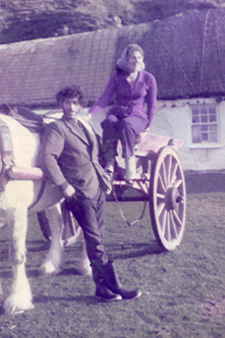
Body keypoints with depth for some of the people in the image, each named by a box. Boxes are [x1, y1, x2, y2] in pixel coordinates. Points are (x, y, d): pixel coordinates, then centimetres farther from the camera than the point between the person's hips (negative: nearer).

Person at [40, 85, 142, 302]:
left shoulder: (85, 126, 14)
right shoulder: (57, 129, -9)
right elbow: (47, 158, -20)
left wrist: (104, 178, 16)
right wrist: (64, 185, -23)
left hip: (97, 190, 7)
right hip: (80, 193, -7)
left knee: (97, 239, 11)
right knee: (95, 240, -4)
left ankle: (103, 286, 17)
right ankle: (112, 284, 1)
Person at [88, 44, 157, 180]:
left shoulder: (148, 78, 4)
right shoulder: (117, 76, 5)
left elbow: (152, 105, 9)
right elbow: (105, 98, -1)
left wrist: (147, 125, -3)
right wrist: (89, 115, -16)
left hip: (138, 116, -1)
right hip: (117, 113, 1)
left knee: (126, 124, -38)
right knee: (109, 122, -36)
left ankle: (130, 159, -31)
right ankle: (109, 162, -39)